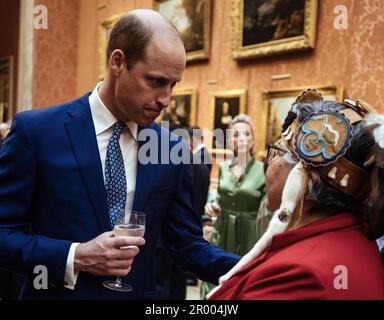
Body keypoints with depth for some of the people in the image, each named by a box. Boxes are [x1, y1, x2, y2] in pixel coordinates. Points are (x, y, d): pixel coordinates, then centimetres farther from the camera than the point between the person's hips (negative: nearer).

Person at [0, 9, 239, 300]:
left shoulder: (173, 147, -3)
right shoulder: (36, 130, -12)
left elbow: (187, 245, 2)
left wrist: (250, 269, -13)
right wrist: (74, 257, -23)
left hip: (139, 293, 4)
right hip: (57, 293, -3)